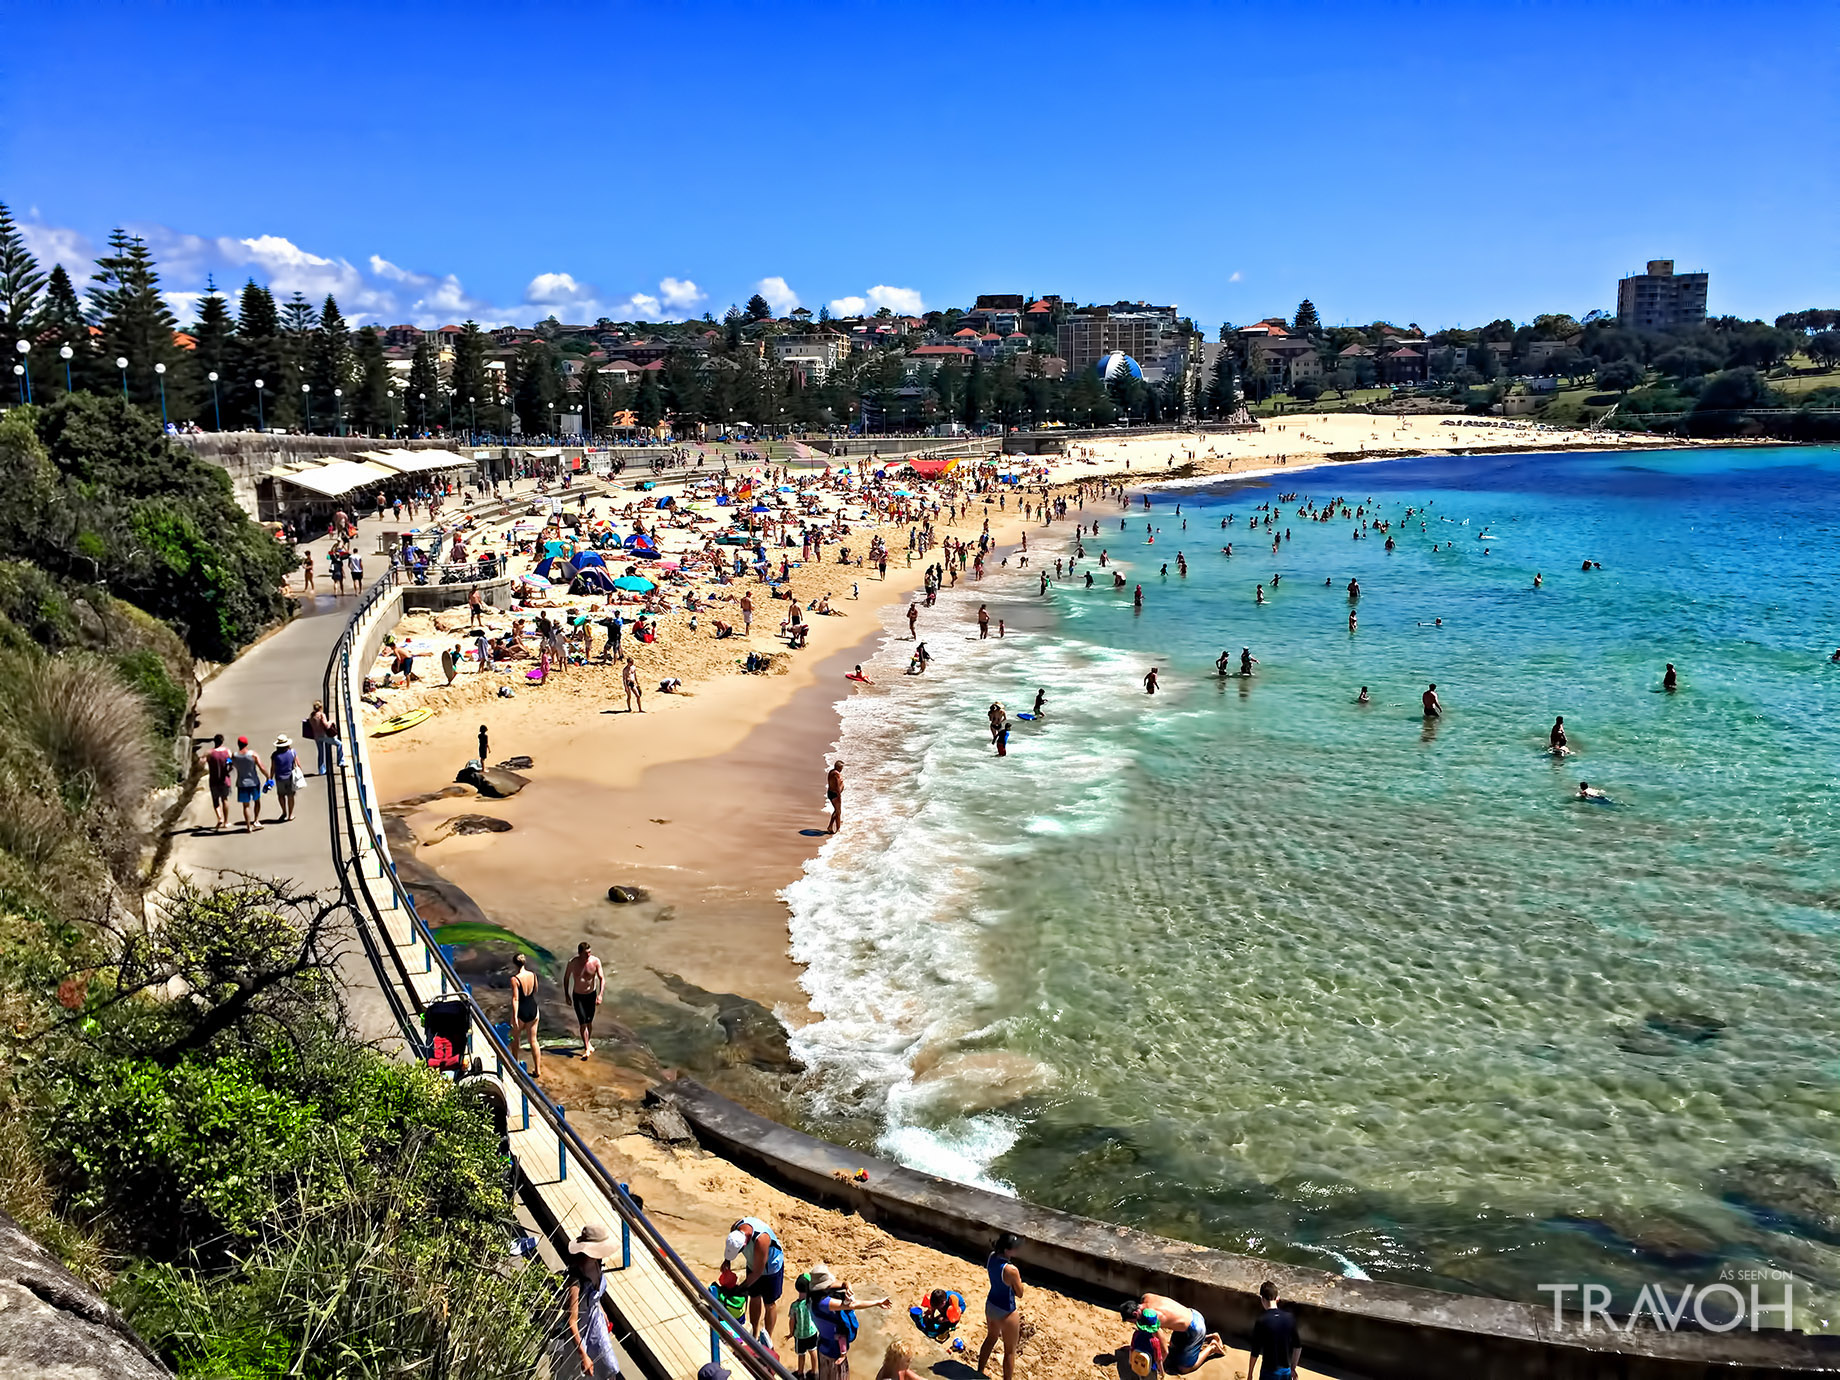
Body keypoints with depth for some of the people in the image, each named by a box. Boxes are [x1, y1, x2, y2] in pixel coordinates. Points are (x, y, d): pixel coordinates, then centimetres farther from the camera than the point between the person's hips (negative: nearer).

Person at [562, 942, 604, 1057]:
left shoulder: (595, 961, -17)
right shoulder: (573, 963, -18)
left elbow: (602, 978, -11)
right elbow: (566, 978, -2)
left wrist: (600, 995, -21)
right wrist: (567, 996, 2)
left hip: (591, 995, 2)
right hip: (577, 996, -2)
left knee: (589, 1022, 15)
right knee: (583, 1023, -8)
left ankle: (588, 1042, 39)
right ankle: (586, 1049, 0)